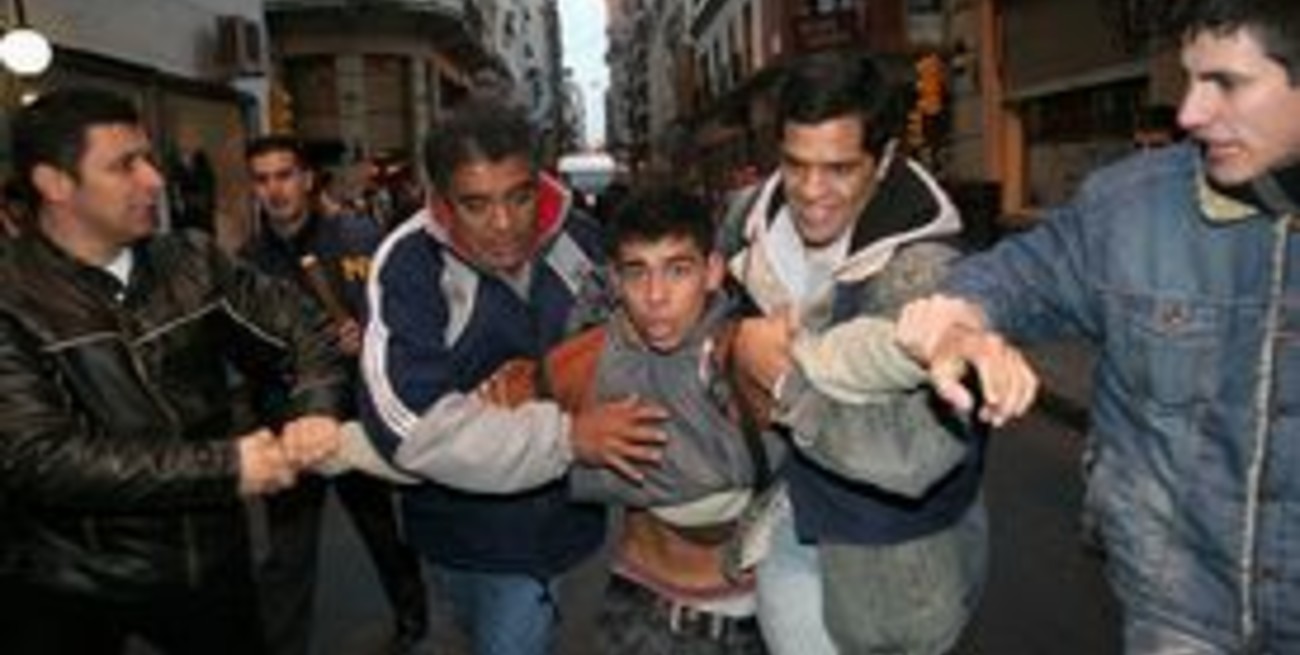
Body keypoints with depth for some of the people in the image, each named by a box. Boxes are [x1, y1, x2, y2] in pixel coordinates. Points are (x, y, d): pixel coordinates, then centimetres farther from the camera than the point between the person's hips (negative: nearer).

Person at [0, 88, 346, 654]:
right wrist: (223, 468, -24)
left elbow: (302, 330, 4)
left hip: (210, 558, 4)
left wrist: (315, 411, -18)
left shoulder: (193, 261, 0)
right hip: (68, 586, -4)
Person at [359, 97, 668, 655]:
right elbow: (411, 426, -31)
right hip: (476, 539, -3)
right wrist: (568, 436, -35)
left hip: (568, 515, 4)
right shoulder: (408, 268, -21)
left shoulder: (579, 240, -10)